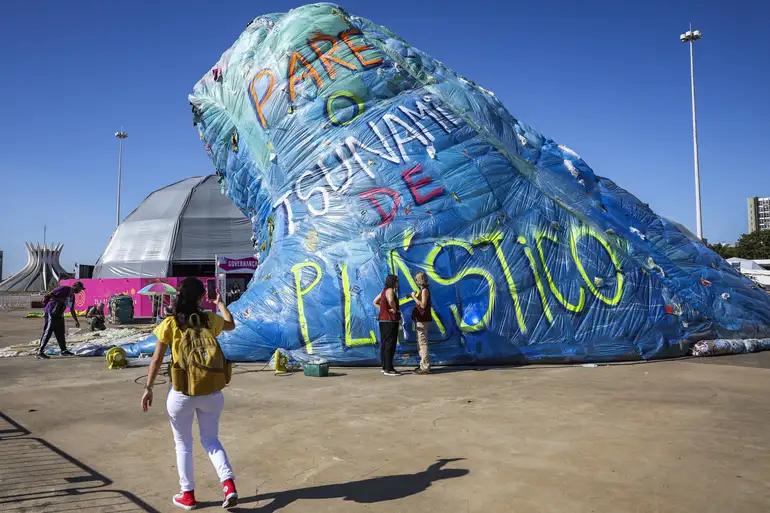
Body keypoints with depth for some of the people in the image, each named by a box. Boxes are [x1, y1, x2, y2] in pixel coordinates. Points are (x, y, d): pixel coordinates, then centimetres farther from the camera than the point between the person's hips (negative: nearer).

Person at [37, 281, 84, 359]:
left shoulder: (72, 296, 17)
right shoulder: (64, 289, -9)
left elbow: (72, 310, 26)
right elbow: (50, 295, -16)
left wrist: (76, 321, 29)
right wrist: (60, 300, -18)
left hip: (59, 315, 9)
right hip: (51, 312, -9)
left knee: (60, 333, 14)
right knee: (48, 332, -11)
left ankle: (64, 350, 23)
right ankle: (40, 352, -10)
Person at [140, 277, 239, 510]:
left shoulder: (169, 324, -9)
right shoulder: (210, 319, -3)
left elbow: (157, 360, -6)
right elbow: (231, 325, 20)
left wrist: (148, 388, 5)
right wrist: (220, 303, 35)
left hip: (181, 394, -2)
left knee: (183, 445, 17)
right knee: (211, 440, 18)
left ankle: (188, 495, 27)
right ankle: (229, 485, 3)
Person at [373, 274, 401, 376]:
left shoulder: (384, 291, 15)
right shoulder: (390, 290, -13)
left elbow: (375, 302, 23)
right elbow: (391, 300, -35)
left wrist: (383, 309, 12)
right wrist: (395, 310, -18)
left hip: (383, 320, 10)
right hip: (390, 321, -10)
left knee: (385, 344, 14)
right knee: (390, 345, -7)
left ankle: (385, 367, 21)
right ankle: (388, 369, -6)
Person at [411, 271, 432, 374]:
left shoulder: (425, 290, -13)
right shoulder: (423, 290, 16)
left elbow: (423, 305, -21)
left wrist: (414, 297, -15)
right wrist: (414, 297, 10)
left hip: (423, 320, -10)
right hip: (421, 320, 10)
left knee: (423, 343, -9)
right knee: (421, 343, 16)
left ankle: (425, 367, -7)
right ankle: (424, 365, 23)